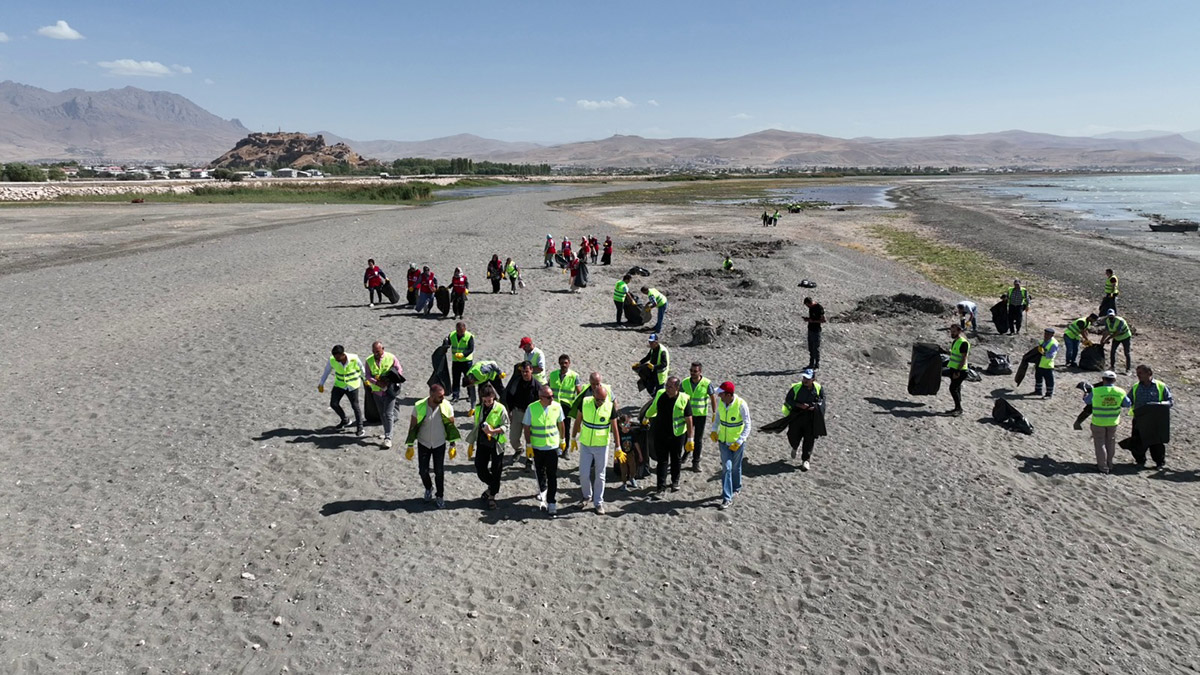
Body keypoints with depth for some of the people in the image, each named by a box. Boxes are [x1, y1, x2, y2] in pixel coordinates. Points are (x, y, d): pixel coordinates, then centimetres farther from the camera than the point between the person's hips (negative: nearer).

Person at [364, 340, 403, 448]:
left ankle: (388, 438, -8)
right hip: (377, 391, 4)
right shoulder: (369, 360, 0)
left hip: (389, 390, -4)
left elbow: (400, 371, -4)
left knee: (388, 414, -10)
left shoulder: (391, 357, -7)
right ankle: (387, 433, 30)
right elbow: (368, 376, -3)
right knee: (382, 414, 14)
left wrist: (389, 381, -17)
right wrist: (377, 383, -21)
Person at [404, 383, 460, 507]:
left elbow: (451, 426, -5)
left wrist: (453, 445, -3)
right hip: (423, 444, 0)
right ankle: (428, 488, 40)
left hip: (440, 444, 0)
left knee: (439, 472, 5)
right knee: (423, 470, 9)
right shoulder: (419, 407, -20)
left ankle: (440, 496, 27)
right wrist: (409, 447, -6)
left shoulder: (446, 406, -17)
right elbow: (413, 427, -9)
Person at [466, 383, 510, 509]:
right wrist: (471, 444, 13)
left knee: (496, 471, 4)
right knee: (480, 470, 6)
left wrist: (493, 431, -26)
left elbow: (505, 426, -9)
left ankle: (492, 495, 19)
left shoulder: (500, 409, -10)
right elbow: (474, 426, 12)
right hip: (482, 443, 4)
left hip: (496, 444, -4)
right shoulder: (478, 408, 4)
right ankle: (493, 487, 33)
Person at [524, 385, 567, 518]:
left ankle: (551, 503, 6)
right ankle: (542, 491, 45)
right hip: (537, 447, 0)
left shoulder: (557, 406, -8)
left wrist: (563, 440, 12)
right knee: (540, 473, 17)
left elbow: (560, 424, 7)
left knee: (552, 476, -1)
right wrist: (528, 446, -5)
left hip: (553, 446, 0)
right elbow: (527, 428, -5)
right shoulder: (531, 408, -13)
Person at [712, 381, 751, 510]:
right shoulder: (720, 402, -9)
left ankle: (736, 489, 40)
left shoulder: (741, 405, -23)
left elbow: (747, 426, -16)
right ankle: (727, 498, 0)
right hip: (723, 441, 3)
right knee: (726, 467, -3)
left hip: (737, 442, -3)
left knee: (735, 468, 14)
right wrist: (714, 431, -1)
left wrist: (739, 442, -22)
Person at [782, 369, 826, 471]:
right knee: (794, 436, 4)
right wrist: (799, 405, -17)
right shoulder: (796, 388, -9)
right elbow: (788, 400, -2)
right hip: (797, 416, 0)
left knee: (809, 439, 1)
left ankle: (805, 460, 15)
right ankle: (795, 447, 42)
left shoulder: (819, 388, -5)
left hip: (812, 417, 0)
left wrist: (815, 407, -14)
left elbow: (822, 400, 5)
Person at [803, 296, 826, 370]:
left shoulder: (819, 308, -17)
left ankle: (817, 365, 6)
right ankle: (811, 364, 21)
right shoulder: (811, 307, 8)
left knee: (816, 348, -2)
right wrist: (807, 318, 2)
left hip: (816, 331, -8)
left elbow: (824, 320, -16)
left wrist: (813, 321, -19)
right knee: (811, 348, 13)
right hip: (810, 330, 8)